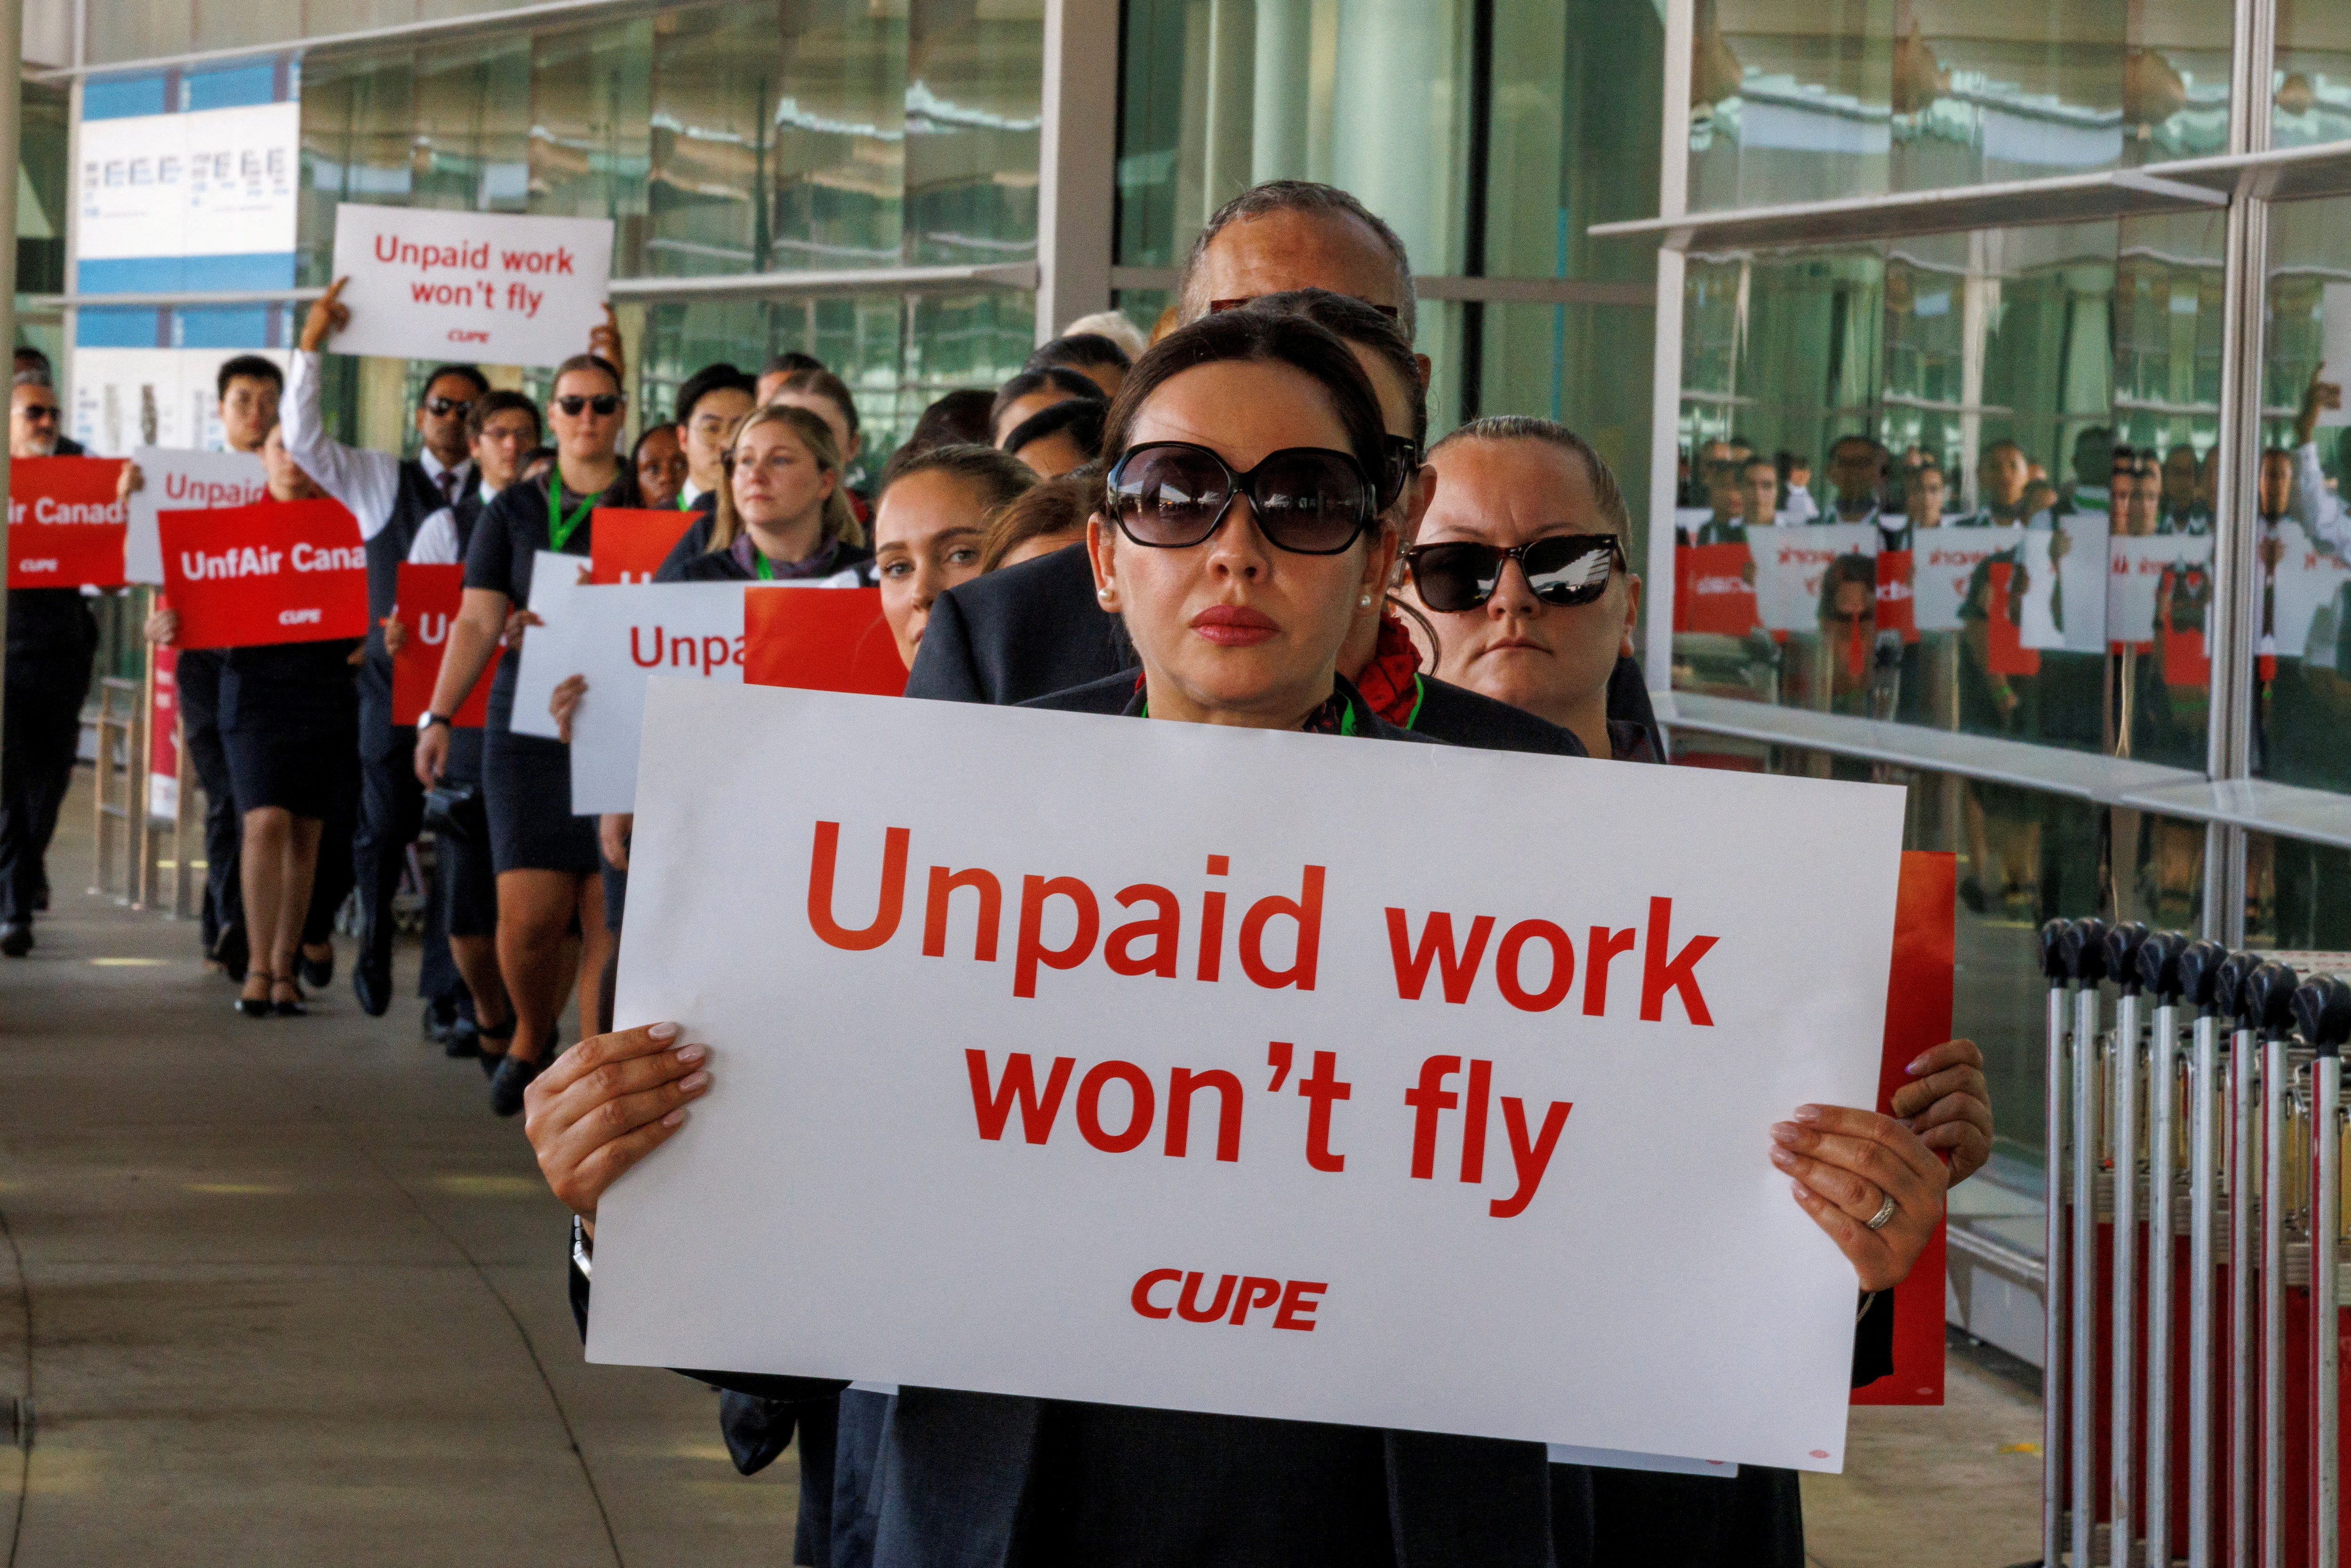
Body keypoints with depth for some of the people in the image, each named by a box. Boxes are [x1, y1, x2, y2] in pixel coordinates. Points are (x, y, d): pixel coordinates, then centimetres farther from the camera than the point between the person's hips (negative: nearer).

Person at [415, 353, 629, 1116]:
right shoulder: (515, 510, 10)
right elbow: (476, 623, 5)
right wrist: (438, 715, -6)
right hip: (530, 724, 1)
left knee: (609, 912, -7)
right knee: (529, 914, -6)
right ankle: (530, 1040, 23)